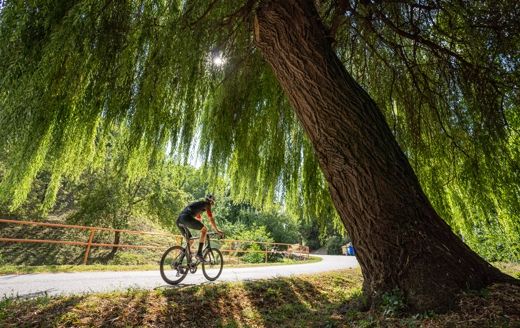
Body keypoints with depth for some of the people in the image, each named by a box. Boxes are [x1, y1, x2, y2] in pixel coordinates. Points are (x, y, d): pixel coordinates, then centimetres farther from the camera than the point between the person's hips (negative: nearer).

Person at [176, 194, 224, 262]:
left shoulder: (197, 204, 37)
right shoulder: (207, 204, 14)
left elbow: (198, 219, 47)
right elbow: (211, 219, 10)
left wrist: (202, 229, 55)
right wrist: (217, 230, 19)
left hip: (178, 221, 8)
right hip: (187, 218, -8)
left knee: (190, 240, 21)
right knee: (204, 230, 6)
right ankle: (199, 253, -3)